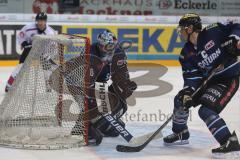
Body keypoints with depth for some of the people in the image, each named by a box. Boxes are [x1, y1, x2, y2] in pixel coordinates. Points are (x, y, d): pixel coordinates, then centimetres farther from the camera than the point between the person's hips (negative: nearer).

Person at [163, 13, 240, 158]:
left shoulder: (213, 31, -19)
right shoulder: (186, 54, -1)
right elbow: (191, 75, -6)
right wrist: (188, 90, -23)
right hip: (208, 79, 8)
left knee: (206, 111, -22)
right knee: (180, 100, 10)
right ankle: (181, 133, 31)